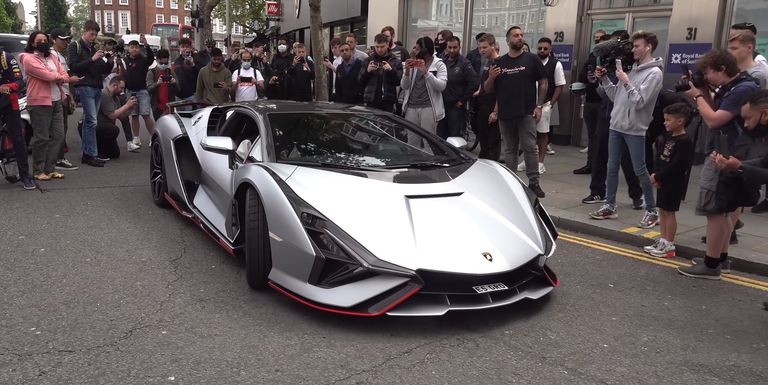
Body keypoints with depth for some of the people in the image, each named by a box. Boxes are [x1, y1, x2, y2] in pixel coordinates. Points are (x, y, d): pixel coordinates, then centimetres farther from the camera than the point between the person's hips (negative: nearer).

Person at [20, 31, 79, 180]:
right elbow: (48, 75, -15)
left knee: (58, 136, 7)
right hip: (39, 102, -7)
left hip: (56, 101, 7)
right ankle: (38, 171, 6)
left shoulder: (53, 57, 17)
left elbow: (64, 75, 7)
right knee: (42, 138, -4)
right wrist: (67, 79, -2)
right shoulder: (29, 59, -6)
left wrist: (56, 78, -14)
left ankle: (50, 169, 16)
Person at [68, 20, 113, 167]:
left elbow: (104, 71, 20)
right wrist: (92, 59, -15)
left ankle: (86, 154, 11)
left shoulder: (94, 48, 21)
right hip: (85, 87, -7)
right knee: (92, 121, -13)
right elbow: (73, 66, -11)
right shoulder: (75, 46, 2)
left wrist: (110, 62, 0)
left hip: (97, 87, 7)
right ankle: (92, 155, -11)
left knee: (88, 122, 9)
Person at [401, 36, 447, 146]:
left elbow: (442, 86, -13)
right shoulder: (412, 64, 13)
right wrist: (407, 71, -9)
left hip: (428, 107, -4)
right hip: (411, 107, 4)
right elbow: (403, 86, 8)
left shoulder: (439, 64, 1)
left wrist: (426, 72, -22)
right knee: (412, 142, 8)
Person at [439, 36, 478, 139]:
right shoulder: (442, 62, 8)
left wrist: (463, 100, -10)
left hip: (456, 107, -5)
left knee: (455, 136, -1)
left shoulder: (465, 64, -6)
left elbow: (474, 83, -13)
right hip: (441, 105, 5)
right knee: (441, 136, 11)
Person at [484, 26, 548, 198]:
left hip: (526, 113, -3)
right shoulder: (499, 63, 11)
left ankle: (534, 182, 0)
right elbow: (488, 89, 13)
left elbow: (543, 83, 3)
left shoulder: (532, 59, 4)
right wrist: (491, 78, -8)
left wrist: (539, 106, -5)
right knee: (509, 149, 10)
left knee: (530, 148, -6)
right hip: (505, 114, 3)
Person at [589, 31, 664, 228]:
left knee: (640, 170, -1)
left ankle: (652, 211, 11)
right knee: (612, 168, 9)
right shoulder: (632, 69, 13)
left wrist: (625, 81, -18)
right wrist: (605, 79, 7)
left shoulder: (654, 73, -10)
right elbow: (615, 96, 15)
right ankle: (609, 206, 18)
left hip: (635, 130, -7)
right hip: (616, 126, 7)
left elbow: (639, 101, -19)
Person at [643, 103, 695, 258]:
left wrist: (657, 177, -17)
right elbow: (659, 157, 11)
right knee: (662, 210, 14)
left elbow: (676, 166, -22)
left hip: (674, 183, -8)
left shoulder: (684, 141, -18)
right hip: (663, 181, 8)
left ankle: (669, 246, 7)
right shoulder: (667, 137, 9)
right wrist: (655, 173, -3)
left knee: (669, 211, -2)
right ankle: (663, 241, 24)